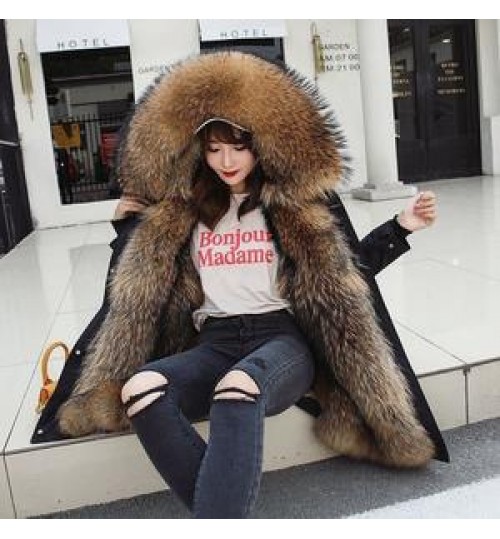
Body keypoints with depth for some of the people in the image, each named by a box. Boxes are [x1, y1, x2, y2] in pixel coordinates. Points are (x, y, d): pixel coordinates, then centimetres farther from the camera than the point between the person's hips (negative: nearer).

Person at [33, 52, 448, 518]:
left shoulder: (296, 203, 7)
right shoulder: (180, 212, 13)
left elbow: (346, 268, 12)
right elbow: (142, 280, 24)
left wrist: (402, 225, 6)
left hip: (282, 337, -2)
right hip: (215, 343, 3)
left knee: (237, 390, -41)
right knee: (140, 389, -32)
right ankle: (225, 512, -31)